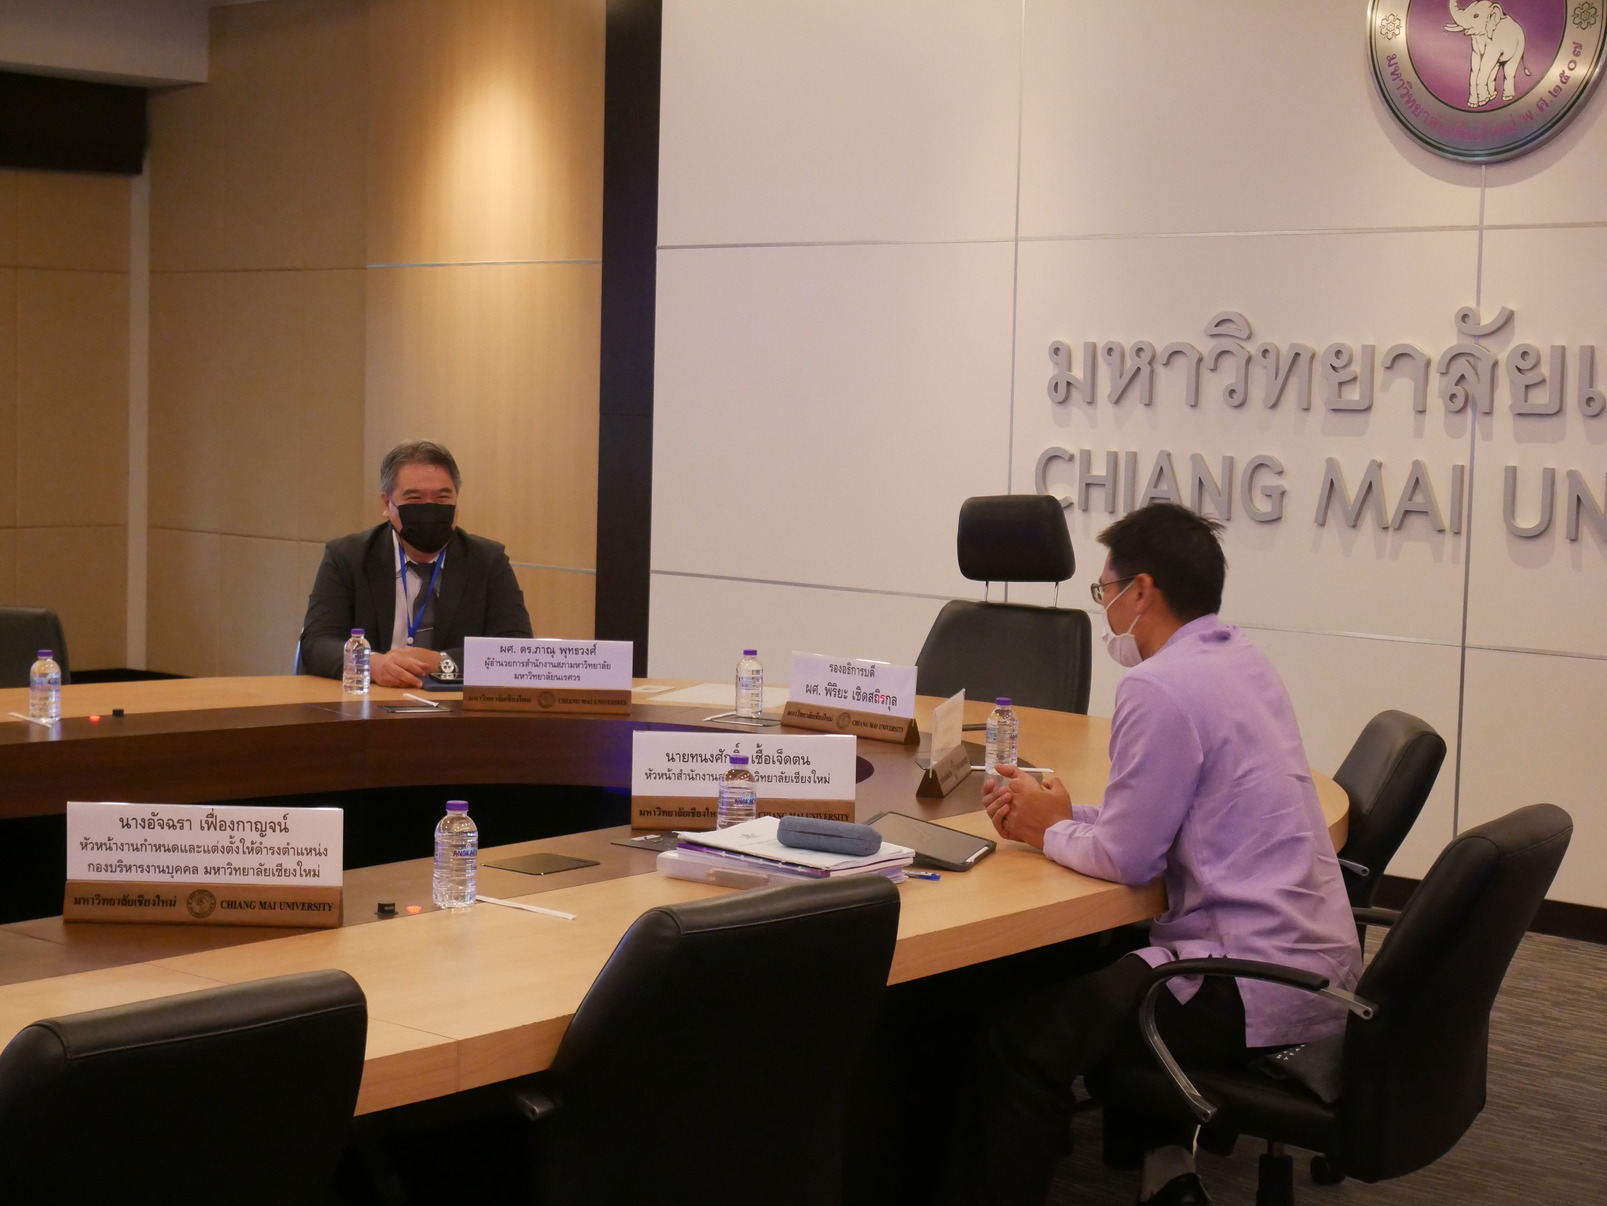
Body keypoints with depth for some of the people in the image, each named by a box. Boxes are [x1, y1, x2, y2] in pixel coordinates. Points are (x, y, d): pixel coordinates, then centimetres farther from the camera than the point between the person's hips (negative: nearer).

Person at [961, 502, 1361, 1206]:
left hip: (1262, 988, -10)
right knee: (1100, 970, 29)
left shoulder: (1160, 687, -18)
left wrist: (1051, 832, 4)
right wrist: (1065, 814, 12)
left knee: (1027, 1035, -9)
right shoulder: (1240, 662, 12)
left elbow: (1126, 859, -14)